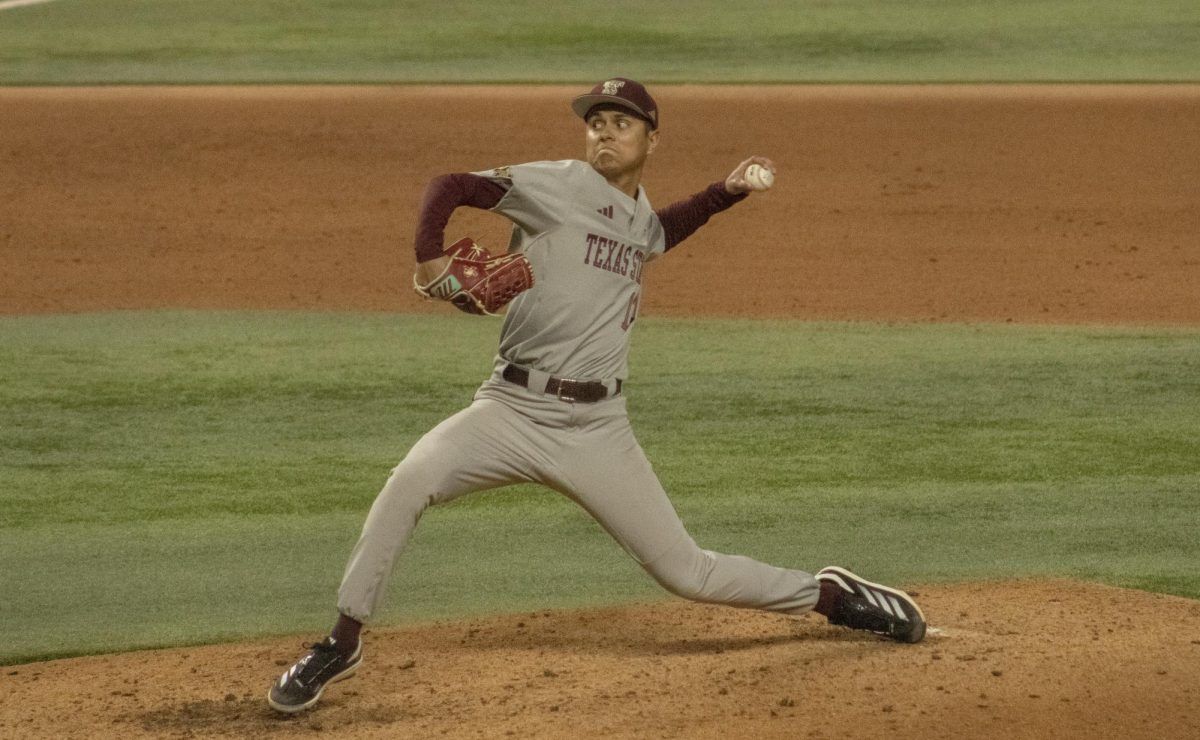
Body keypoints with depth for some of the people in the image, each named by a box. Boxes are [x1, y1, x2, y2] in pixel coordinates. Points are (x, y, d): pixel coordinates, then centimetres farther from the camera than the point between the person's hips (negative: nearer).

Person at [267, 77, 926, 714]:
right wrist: (430, 263, -29)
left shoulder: (641, 219, 14)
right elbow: (450, 188, -12)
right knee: (411, 481, -31)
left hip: (597, 429, 3)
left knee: (687, 572, 2)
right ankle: (341, 645, -18)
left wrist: (725, 191, 25)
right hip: (513, 408, -3)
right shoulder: (556, 185, -4)